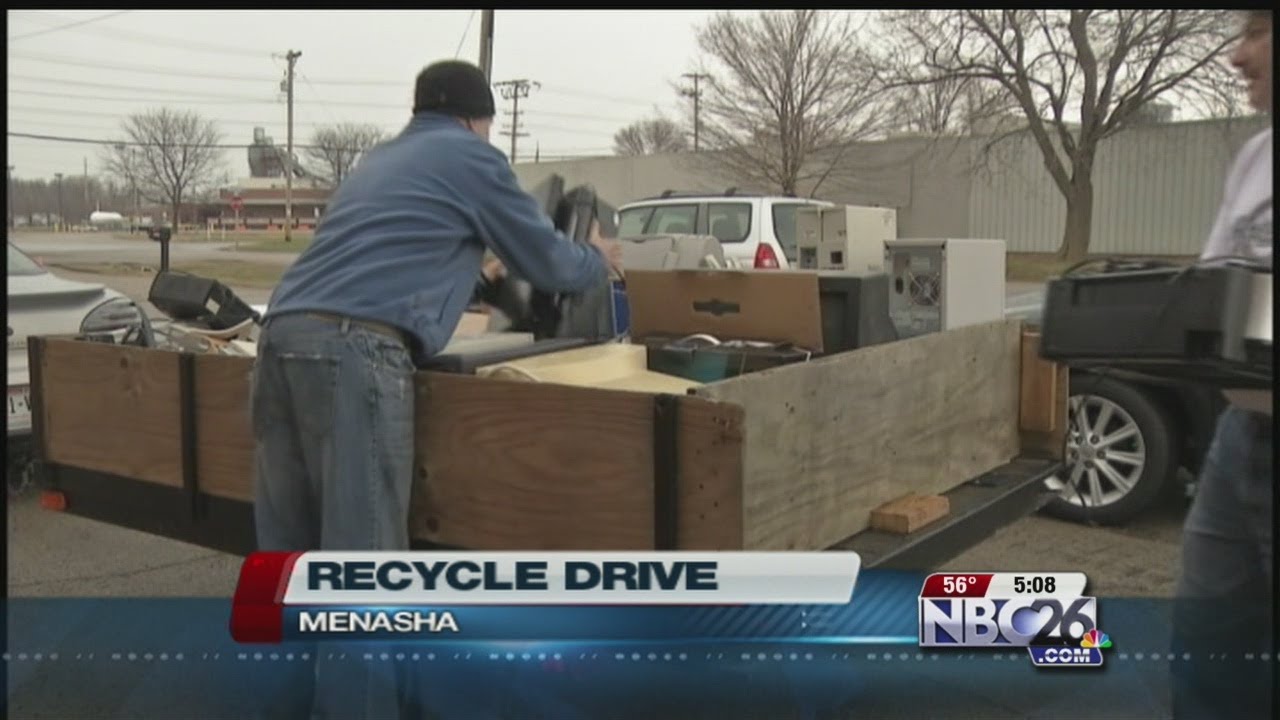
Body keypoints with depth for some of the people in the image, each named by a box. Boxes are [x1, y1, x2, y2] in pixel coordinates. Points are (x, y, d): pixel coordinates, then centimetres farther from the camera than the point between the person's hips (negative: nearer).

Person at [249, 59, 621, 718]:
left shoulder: (376, 160, 31)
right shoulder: (473, 157, 10)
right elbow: (547, 263, 18)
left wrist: (472, 269, 63)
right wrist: (598, 261, 39)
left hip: (282, 335, 8)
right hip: (353, 347, -8)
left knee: (288, 549, 13)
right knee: (361, 558, -5)